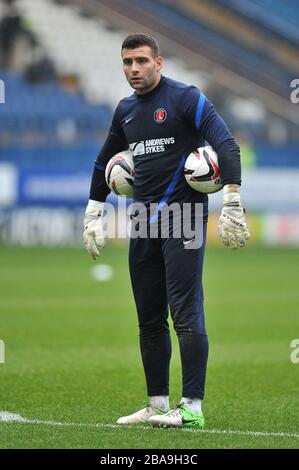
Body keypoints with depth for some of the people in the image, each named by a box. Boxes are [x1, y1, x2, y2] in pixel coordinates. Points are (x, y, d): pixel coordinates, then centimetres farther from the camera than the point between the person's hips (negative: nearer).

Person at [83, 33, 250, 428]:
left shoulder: (186, 99, -6)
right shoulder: (125, 111, 15)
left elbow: (226, 144, -15)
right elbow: (105, 161, 29)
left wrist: (232, 202, -23)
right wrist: (93, 213, 25)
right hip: (143, 222, 7)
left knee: (186, 314, -11)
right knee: (149, 319, 8)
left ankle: (192, 408, -12)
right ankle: (157, 405, 15)